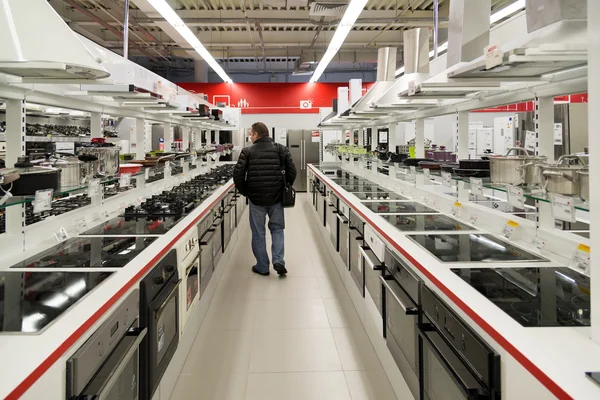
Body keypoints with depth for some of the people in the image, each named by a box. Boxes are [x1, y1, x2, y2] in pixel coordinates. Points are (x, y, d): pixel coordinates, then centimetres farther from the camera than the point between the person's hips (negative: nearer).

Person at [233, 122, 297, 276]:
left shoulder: (247, 151, -4)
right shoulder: (281, 149, 3)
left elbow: (238, 175, -9)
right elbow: (292, 171, -1)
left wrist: (245, 192, 5)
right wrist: (285, 188, 12)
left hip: (256, 198, -2)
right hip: (276, 197, 2)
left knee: (258, 233, 9)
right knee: (277, 228, 15)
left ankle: (262, 267, 15)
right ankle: (278, 260, 0)